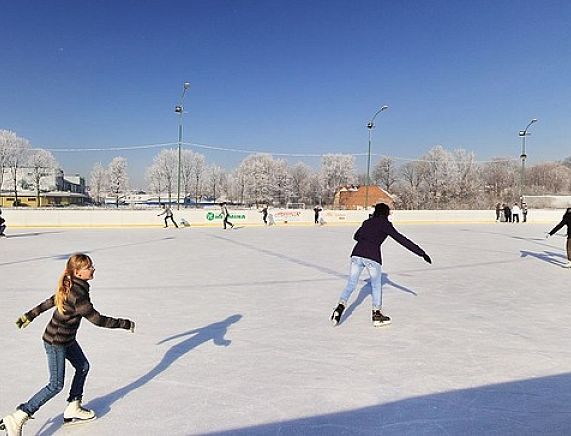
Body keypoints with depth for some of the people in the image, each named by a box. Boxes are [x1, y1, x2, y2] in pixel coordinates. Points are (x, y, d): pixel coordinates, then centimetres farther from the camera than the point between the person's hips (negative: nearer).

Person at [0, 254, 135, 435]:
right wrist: (126, 324, -20)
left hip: (67, 339, 9)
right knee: (56, 385, 0)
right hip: (56, 342, -9)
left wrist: (29, 316, 24)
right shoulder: (77, 294, -31)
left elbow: (49, 302, 11)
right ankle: (17, 419, 9)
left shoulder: (70, 287, -2)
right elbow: (97, 319, -28)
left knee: (83, 366, 16)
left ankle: (73, 409, 29)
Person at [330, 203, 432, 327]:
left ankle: (340, 307, -5)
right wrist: (421, 252, 3)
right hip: (372, 257, -4)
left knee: (351, 284, 11)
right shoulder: (385, 224, 7)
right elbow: (402, 239, 3)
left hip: (356, 254, 4)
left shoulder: (366, 222, 21)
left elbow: (356, 236, 35)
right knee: (376, 285, 14)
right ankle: (377, 314, 20)